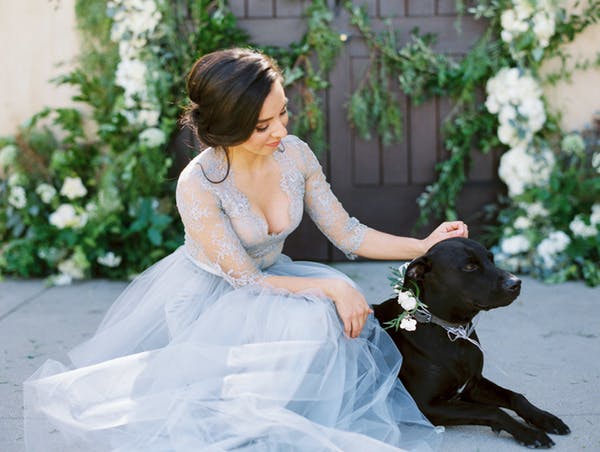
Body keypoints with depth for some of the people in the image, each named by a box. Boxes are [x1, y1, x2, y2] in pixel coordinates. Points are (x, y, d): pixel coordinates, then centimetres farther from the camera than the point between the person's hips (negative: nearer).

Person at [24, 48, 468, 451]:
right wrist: (332, 288, -29)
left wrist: (423, 245, -12)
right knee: (311, 317, -31)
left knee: (336, 314, -22)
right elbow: (245, 279, -24)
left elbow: (346, 232, -4)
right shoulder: (199, 185, -29)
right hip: (205, 298, -6)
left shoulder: (295, 154, -13)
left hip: (269, 278, 6)